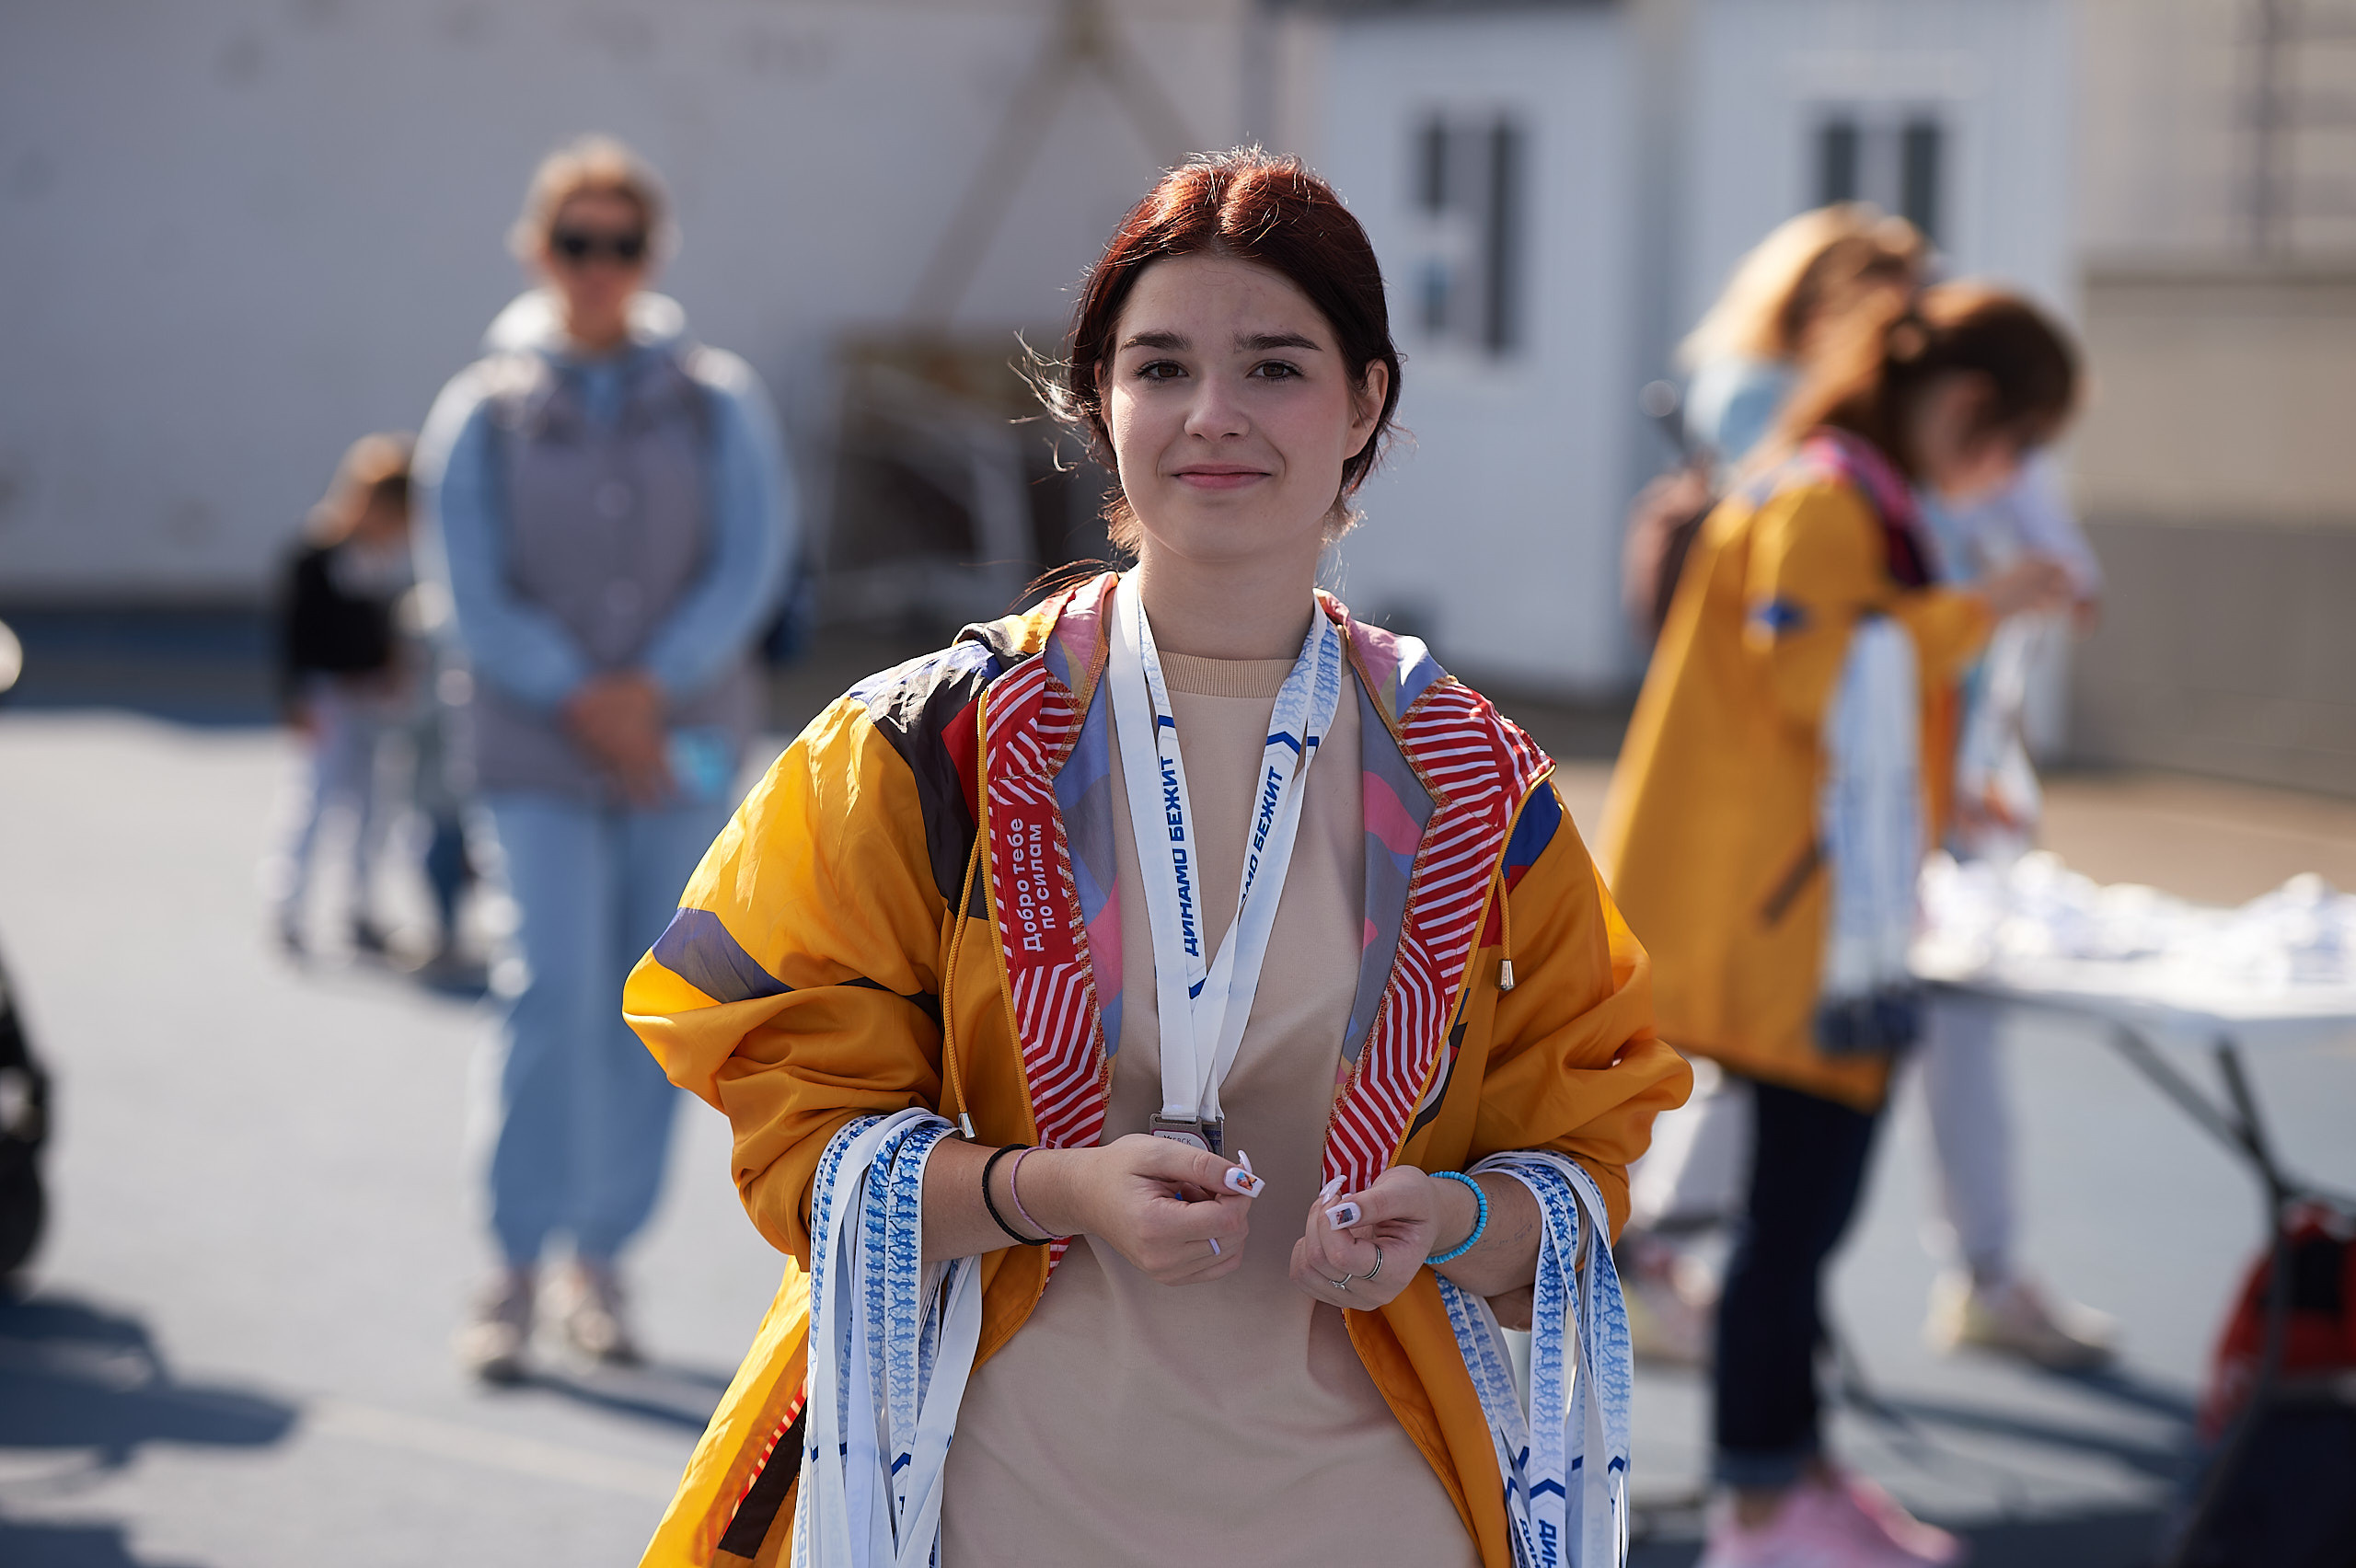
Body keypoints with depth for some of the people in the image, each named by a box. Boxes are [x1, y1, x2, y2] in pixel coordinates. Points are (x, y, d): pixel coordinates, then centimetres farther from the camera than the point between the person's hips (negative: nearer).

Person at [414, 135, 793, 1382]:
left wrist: (652, 686, -14)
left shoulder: (717, 402, 7)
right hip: (538, 755, -2)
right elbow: (473, 590, -3)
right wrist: (581, 700, -13)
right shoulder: (483, 411, 3)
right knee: (554, 991, -13)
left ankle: (601, 1261, 14)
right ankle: (515, 1275, -9)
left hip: (682, 743, 2)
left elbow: (752, 562, -2)